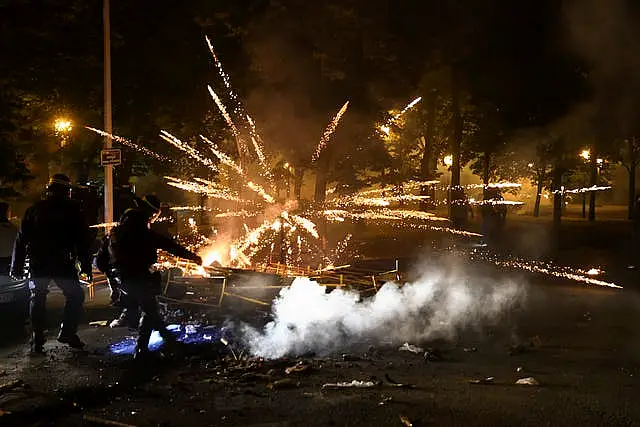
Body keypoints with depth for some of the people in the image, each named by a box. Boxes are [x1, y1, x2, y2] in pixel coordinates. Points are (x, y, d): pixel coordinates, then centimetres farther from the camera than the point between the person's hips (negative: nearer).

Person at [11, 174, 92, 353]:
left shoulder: (34, 209, 6)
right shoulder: (72, 211, -1)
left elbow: (21, 239, 7)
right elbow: (83, 241, -3)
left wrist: (17, 266, 11)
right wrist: (86, 266, 0)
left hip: (38, 264, 3)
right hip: (63, 265, -2)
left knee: (38, 300, 13)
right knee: (75, 296, 15)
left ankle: (37, 340, 8)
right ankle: (67, 333, 5)